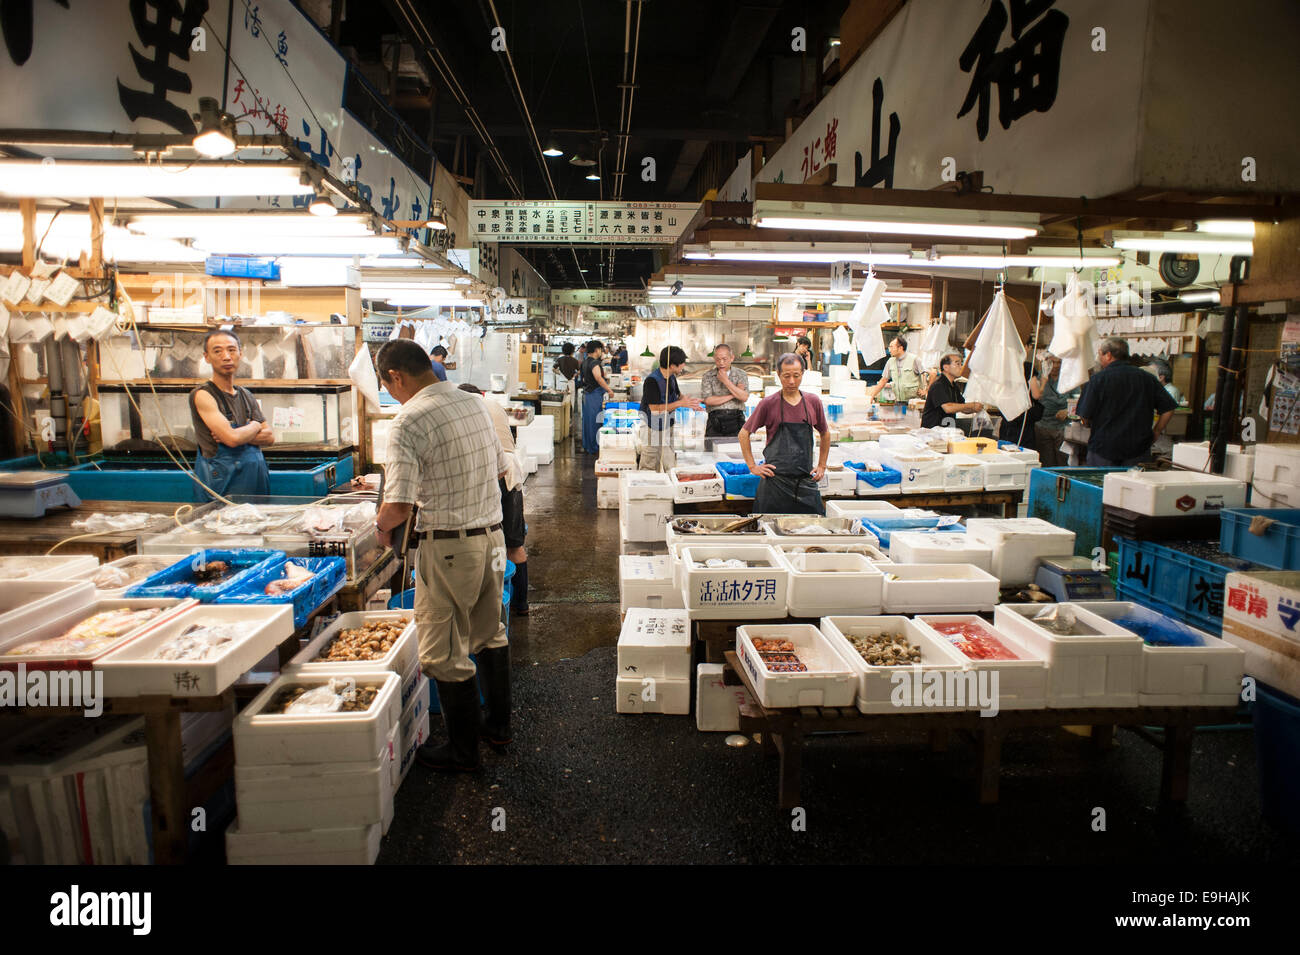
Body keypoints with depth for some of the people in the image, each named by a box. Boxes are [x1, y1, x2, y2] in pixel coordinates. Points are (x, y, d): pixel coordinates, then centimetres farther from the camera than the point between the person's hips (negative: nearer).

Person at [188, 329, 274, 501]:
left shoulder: (246, 395, 13)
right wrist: (255, 426, 0)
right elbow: (232, 438, -19)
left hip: (256, 479, 6)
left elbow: (270, 437, 7)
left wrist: (240, 436, -11)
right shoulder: (203, 395, -9)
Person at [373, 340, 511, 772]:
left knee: (446, 651, 8)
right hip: (492, 533, 8)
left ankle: (462, 750, 22)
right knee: (489, 633, 22)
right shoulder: (475, 403, 5)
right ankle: (498, 723, 38)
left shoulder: (410, 420, -17)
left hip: (448, 546, -7)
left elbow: (398, 506, -22)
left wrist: (383, 526, -2)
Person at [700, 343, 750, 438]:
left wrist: (726, 381, -5)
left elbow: (744, 397, -4)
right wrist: (732, 395, -3)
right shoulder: (708, 376, 10)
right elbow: (707, 400, -3)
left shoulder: (741, 375, 11)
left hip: (736, 421, 0)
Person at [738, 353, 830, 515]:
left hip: (806, 482, 3)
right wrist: (752, 466, 0)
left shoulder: (813, 402, 7)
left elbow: (825, 434, 22)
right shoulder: (768, 404, -2)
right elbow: (744, 434, 5)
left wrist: (822, 465, 17)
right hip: (775, 481, -3)